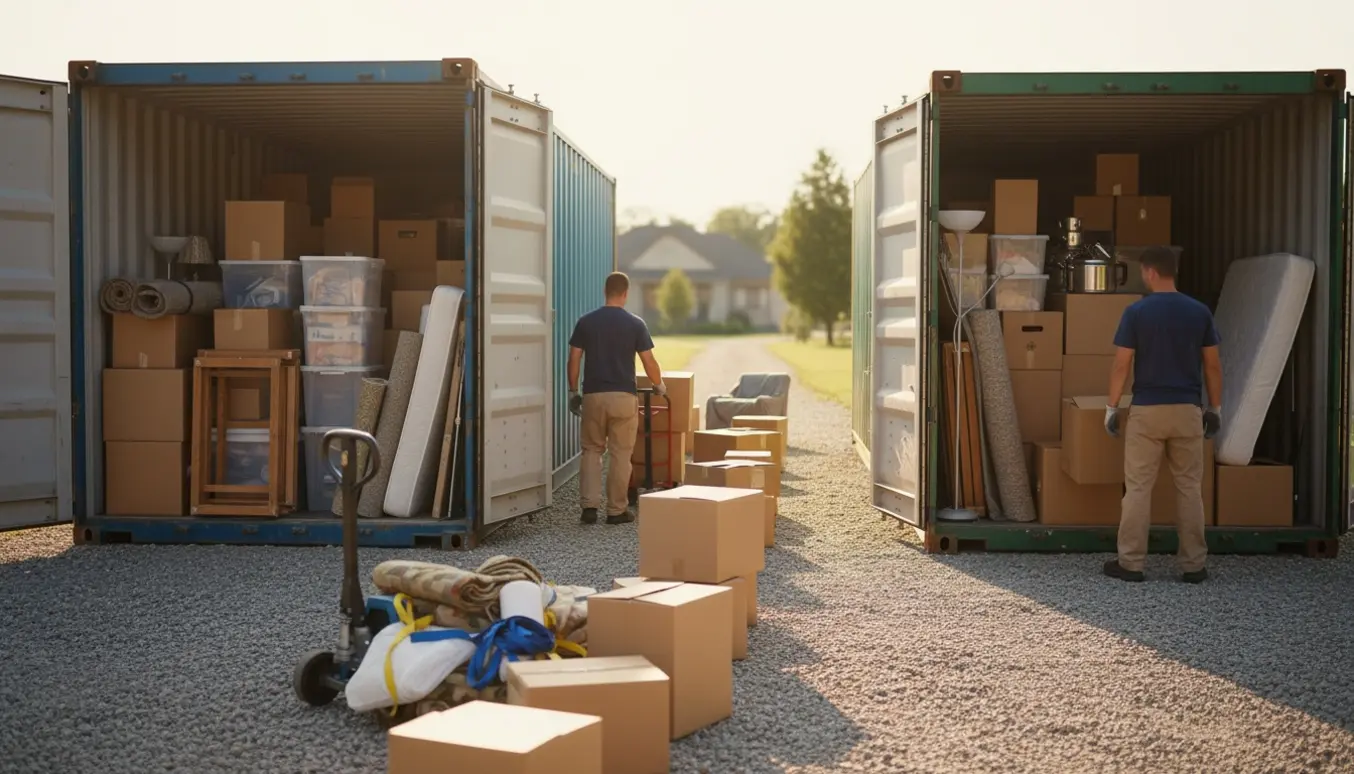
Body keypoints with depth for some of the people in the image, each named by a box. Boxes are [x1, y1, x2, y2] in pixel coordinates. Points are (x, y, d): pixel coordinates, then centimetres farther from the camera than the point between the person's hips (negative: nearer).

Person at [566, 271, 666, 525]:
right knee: (620, 454, 6)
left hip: (593, 395, 2)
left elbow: (574, 359, 1)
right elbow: (649, 362, -2)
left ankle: (590, 505, 4)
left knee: (592, 450, 13)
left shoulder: (586, 322, 1)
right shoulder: (635, 324, -3)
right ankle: (617, 510, 10)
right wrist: (659, 385, 16)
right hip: (623, 396, -2)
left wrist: (573, 391, 11)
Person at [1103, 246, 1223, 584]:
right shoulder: (1200, 312, 2)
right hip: (1187, 410, 3)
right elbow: (1213, 365, 5)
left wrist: (1111, 407, 2)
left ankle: (1130, 563, 6)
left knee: (1138, 488, 3)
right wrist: (1215, 407, 14)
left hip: (1147, 410, -2)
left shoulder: (1136, 312, -7)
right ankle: (1193, 565, 11)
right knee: (1189, 487, 8)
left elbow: (1121, 365, -7)